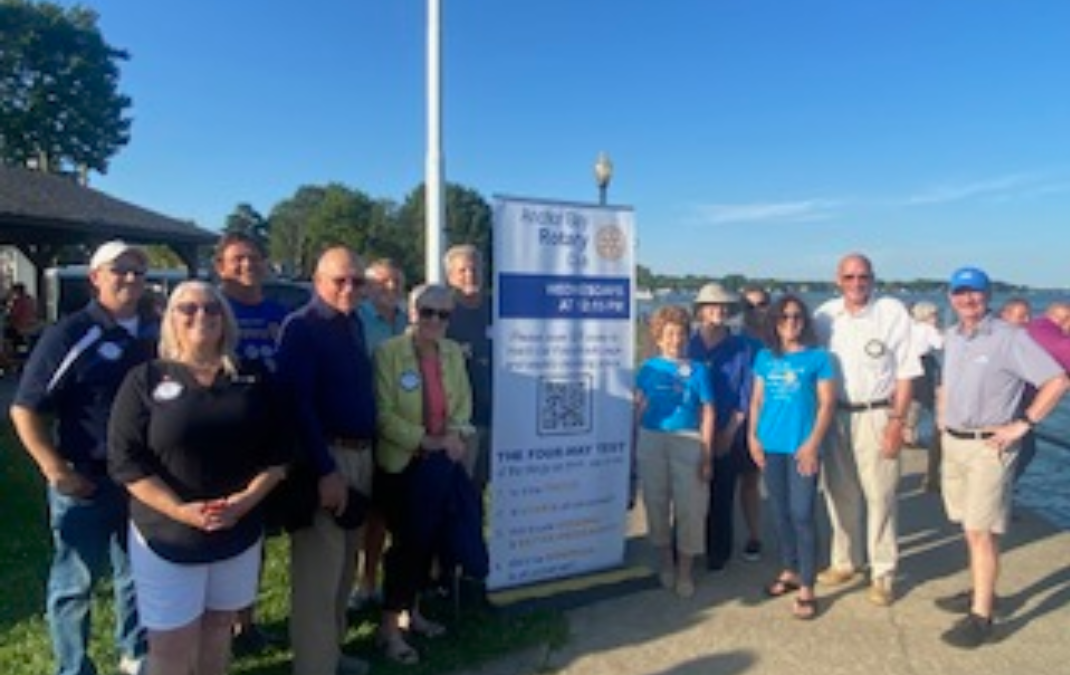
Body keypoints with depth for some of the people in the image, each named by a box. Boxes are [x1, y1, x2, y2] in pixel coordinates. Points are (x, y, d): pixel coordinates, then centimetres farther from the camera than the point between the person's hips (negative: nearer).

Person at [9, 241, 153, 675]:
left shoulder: (153, 334, 4)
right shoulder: (71, 334, -12)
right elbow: (25, 409, -11)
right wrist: (56, 470, -16)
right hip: (87, 481, -5)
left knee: (138, 574, 20)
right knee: (75, 583, 10)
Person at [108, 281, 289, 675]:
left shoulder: (251, 383, 3)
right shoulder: (145, 380, -3)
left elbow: (277, 453, 2)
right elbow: (125, 460, -9)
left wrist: (246, 500, -14)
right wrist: (180, 510, -20)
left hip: (240, 533, 2)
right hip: (167, 535, -2)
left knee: (219, 630, 17)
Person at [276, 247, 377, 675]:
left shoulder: (354, 325, 12)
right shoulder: (301, 328, -12)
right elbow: (299, 404, -19)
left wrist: (365, 454, 11)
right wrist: (325, 470, -22)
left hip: (360, 454, 8)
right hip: (324, 459, -8)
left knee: (343, 565, 19)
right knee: (319, 571, 0)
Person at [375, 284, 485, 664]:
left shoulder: (453, 352, 4)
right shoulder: (388, 352, -14)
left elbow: (464, 401, 8)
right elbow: (384, 415, -18)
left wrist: (456, 434, -11)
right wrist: (428, 441, -21)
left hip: (444, 463, 6)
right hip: (403, 464, -6)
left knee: (429, 540, 14)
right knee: (408, 542, -3)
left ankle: (411, 612, 33)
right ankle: (389, 628, 14)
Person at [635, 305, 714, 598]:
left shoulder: (697, 369, 0)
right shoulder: (649, 368, 4)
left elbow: (708, 412, -1)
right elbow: (639, 406, 5)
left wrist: (707, 454, -5)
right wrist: (635, 445, -2)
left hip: (688, 442, -1)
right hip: (652, 441, 2)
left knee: (690, 507, 3)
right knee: (657, 503, 11)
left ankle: (685, 571, 19)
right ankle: (666, 562, 31)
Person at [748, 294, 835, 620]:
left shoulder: (817, 357, -2)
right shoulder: (765, 357, 8)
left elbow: (827, 403, -5)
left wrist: (813, 443, -12)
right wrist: (753, 436, 4)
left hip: (802, 447, -4)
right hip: (771, 446, 4)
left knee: (802, 514, -5)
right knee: (781, 512, 14)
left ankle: (807, 588, 4)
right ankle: (789, 571, 30)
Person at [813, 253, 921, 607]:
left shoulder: (893, 312, -6)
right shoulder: (825, 315, 3)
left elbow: (905, 372, -5)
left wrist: (898, 422, -10)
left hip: (876, 415, -3)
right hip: (834, 415, 4)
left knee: (880, 496, 1)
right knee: (839, 494, 13)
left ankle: (883, 574, 15)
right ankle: (845, 562, 30)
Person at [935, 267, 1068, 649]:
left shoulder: (1009, 338, -13)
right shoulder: (952, 337, 9)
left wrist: (1023, 424, -16)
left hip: (988, 446, -7)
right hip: (953, 442, 7)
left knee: (981, 532, -5)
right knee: (969, 527, 16)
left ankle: (981, 617, 2)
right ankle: (980, 592, 31)